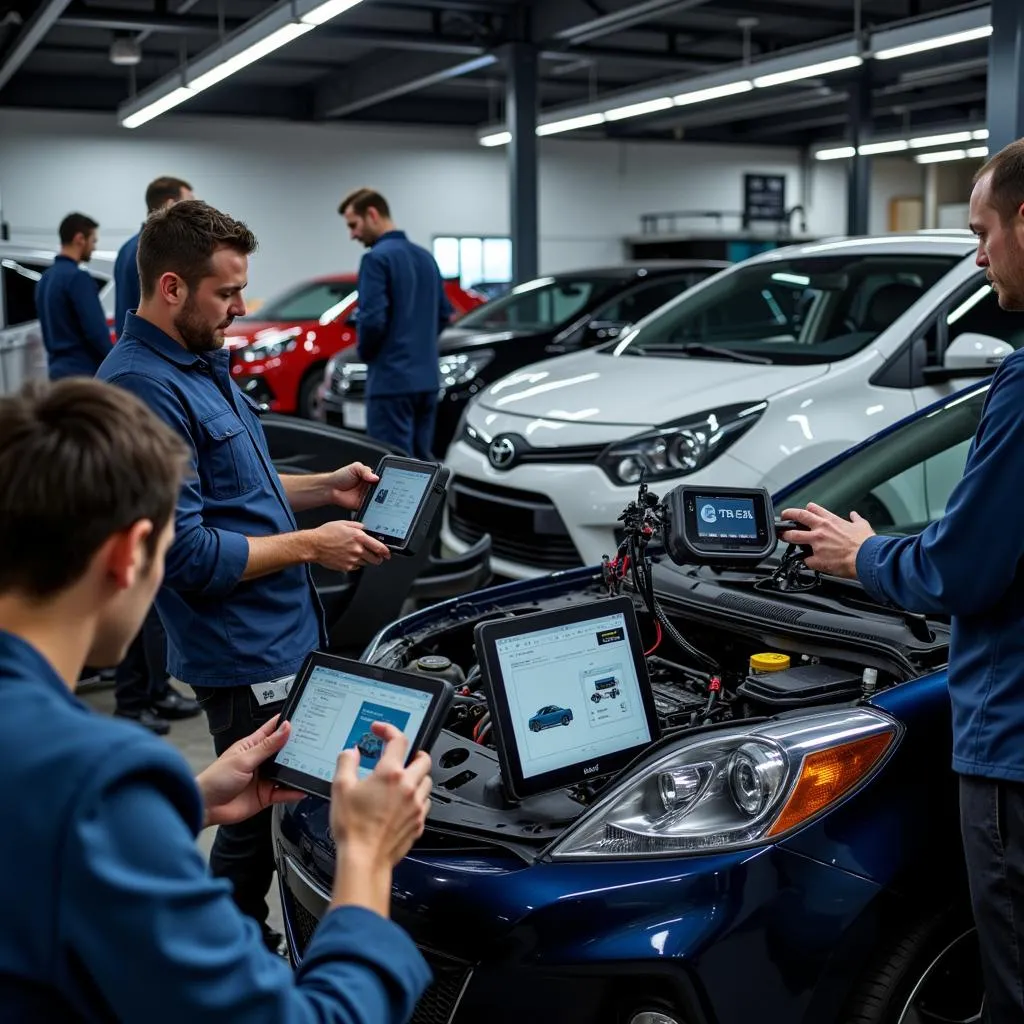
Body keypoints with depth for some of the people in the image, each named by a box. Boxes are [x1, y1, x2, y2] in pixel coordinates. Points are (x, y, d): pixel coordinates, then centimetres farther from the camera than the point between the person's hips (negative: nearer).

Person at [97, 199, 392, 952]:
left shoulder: (200, 363, 10)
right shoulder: (145, 389, -22)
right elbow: (188, 555, -25)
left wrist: (325, 488, 10)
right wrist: (310, 545, -18)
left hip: (281, 635, 10)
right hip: (246, 656, -10)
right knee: (257, 819, 6)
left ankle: (248, 943, 39)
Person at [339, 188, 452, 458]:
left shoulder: (377, 258, -12)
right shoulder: (425, 257, 14)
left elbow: (373, 319, -19)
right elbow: (444, 314, 20)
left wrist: (364, 352, 0)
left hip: (391, 379, -8)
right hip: (426, 378, 8)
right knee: (421, 462, 14)